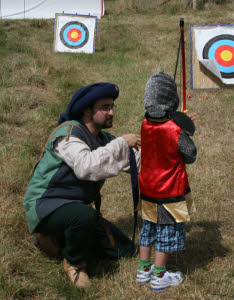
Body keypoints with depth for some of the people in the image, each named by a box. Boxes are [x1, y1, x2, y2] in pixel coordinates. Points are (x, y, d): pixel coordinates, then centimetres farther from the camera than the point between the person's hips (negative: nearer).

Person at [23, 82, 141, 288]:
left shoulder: (104, 139, 7)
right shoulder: (68, 131, -19)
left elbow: (135, 162, 5)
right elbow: (86, 167, -36)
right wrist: (121, 143, -30)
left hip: (75, 207, 9)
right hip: (45, 207, -8)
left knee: (123, 250, 6)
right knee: (85, 215, -40)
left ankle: (57, 239, 18)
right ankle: (74, 263, -9)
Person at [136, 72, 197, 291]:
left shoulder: (146, 125, -6)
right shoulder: (176, 131, -24)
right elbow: (191, 157, -10)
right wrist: (186, 131, 3)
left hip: (148, 189, 6)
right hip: (170, 192, -6)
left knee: (149, 229, 19)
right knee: (168, 231, 8)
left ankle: (144, 270, 29)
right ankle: (158, 277, 17)